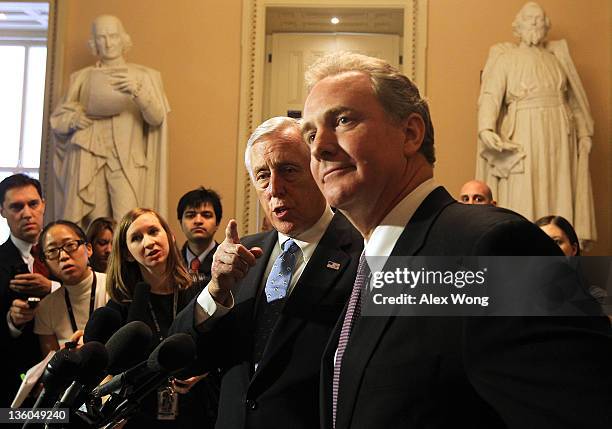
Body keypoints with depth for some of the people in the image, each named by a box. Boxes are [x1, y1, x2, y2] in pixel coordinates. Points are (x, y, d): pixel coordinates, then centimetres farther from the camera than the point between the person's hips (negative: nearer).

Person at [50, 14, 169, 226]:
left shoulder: (143, 76, 8)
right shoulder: (81, 78, 14)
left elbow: (157, 118, -4)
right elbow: (57, 118, 17)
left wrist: (138, 93, -22)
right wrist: (73, 119, -5)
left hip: (128, 161, -2)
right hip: (90, 160, 2)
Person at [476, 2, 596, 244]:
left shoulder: (559, 57, 17)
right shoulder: (505, 58, 4)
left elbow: (574, 100, 18)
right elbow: (490, 96, -10)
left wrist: (584, 133, 8)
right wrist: (486, 129, -26)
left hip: (559, 139, 4)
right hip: (523, 139, -4)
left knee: (559, 195, 2)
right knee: (523, 195, -5)